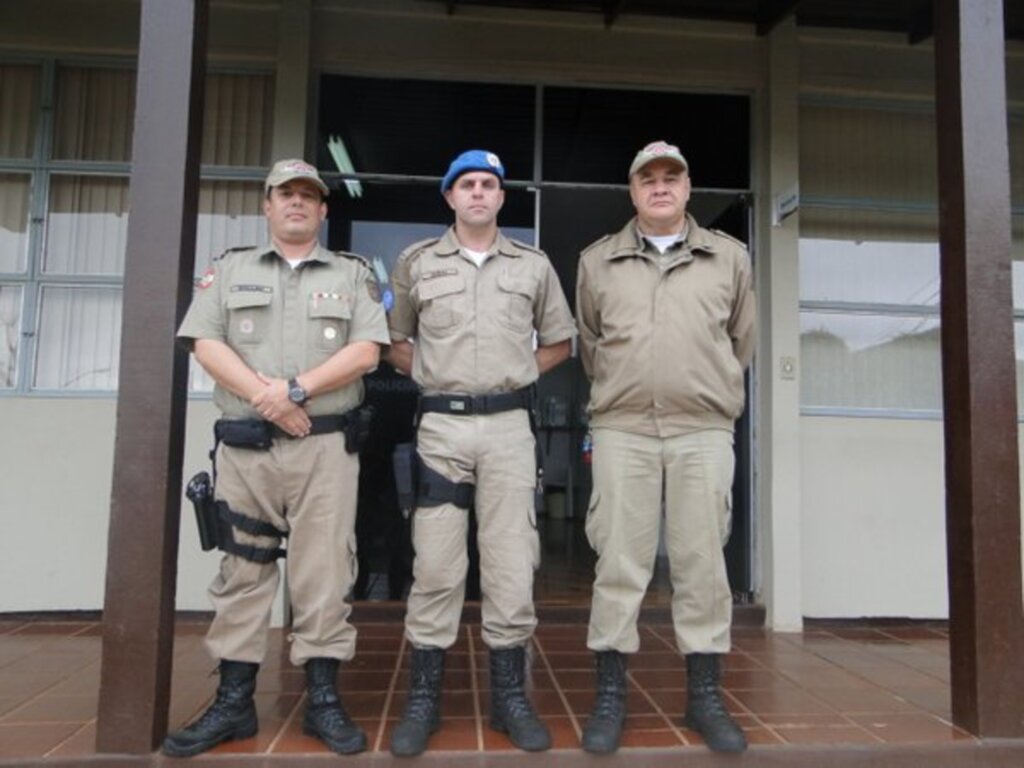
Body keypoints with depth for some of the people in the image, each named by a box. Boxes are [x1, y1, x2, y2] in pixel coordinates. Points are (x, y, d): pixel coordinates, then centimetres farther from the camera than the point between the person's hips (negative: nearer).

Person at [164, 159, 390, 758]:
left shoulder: (353, 274, 10)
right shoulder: (229, 269, 15)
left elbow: (366, 351, -3)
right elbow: (206, 344, 2)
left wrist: (296, 389, -14)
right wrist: (264, 397, -12)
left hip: (326, 445, -1)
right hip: (245, 445, 2)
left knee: (324, 572, 0)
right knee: (242, 573, 7)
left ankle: (324, 701, 11)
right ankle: (234, 702, 18)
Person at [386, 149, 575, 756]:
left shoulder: (533, 265, 11)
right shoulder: (417, 262, 9)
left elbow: (560, 342, 17)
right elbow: (393, 342, 15)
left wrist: (518, 374, 5)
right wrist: (436, 376, 4)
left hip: (509, 425, 1)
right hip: (441, 423, 0)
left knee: (512, 564, 2)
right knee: (436, 565, 2)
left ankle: (510, 696, 16)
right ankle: (425, 699, 15)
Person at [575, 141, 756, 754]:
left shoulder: (730, 258, 11)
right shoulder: (598, 262, 11)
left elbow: (742, 341, 19)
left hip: (704, 432, 1)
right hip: (622, 430, 0)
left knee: (703, 561, 5)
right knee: (619, 563, 2)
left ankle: (705, 695, 18)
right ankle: (611, 694, 13)